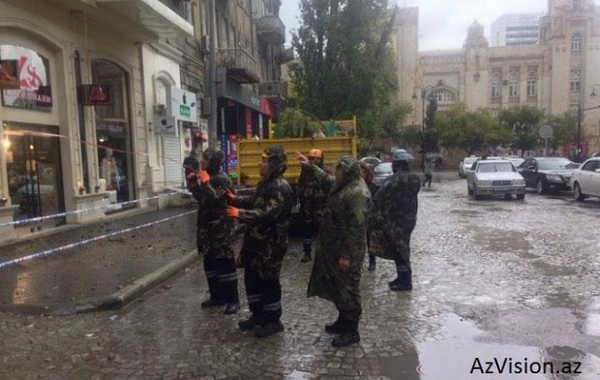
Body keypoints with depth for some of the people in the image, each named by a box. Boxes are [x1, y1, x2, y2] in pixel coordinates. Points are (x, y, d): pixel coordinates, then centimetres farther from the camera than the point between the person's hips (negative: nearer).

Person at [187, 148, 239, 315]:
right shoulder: (208, 178, 14)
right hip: (208, 227, 10)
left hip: (221, 228, -9)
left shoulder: (222, 179, -15)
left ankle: (233, 300, 5)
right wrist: (192, 182, 9)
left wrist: (205, 182, -24)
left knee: (225, 263, -4)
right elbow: (200, 198, 20)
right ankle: (217, 296, 26)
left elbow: (214, 199, -27)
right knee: (210, 263, 14)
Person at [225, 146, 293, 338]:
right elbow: (254, 201, 25)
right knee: (252, 278, 18)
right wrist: (236, 199, 12)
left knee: (268, 281, 2)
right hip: (256, 240, 10)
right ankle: (258, 315, 33)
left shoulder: (280, 187, -21)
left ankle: (273, 321, 18)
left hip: (271, 243, -10)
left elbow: (267, 214, -29)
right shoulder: (265, 183, 11)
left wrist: (240, 213, -27)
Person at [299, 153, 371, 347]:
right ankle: (343, 321, 36)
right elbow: (327, 178, 30)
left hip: (346, 251, -10)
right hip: (335, 247, 10)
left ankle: (351, 331, 16)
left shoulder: (358, 193, -24)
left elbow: (356, 228, -25)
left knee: (348, 289, 2)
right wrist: (310, 166, 25)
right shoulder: (344, 184, 6)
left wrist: (346, 256, -23)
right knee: (337, 286, 20)